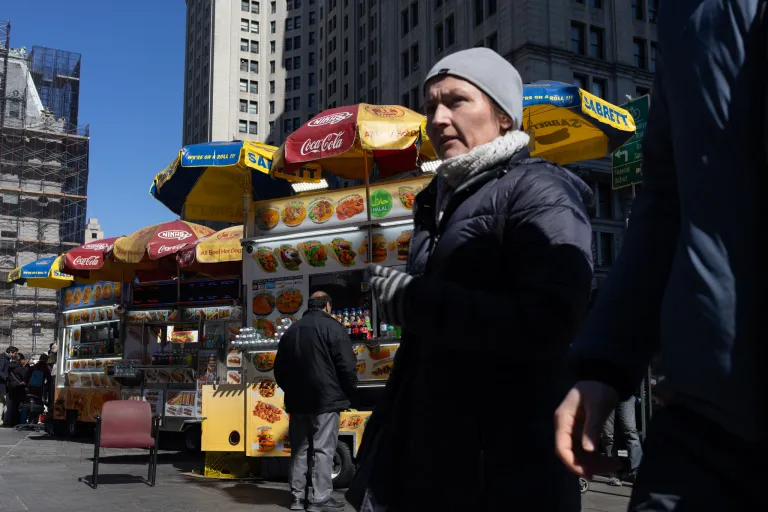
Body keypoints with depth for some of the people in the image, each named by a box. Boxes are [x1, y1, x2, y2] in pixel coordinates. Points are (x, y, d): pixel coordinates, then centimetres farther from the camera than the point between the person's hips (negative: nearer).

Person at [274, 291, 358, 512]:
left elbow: (279, 369, 18)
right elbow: (346, 366, -11)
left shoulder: (291, 330, 14)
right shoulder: (332, 327, -6)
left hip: (297, 400, 6)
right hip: (326, 399, -6)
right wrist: (350, 392, 2)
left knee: (299, 449, 11)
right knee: (323, 450, -4)